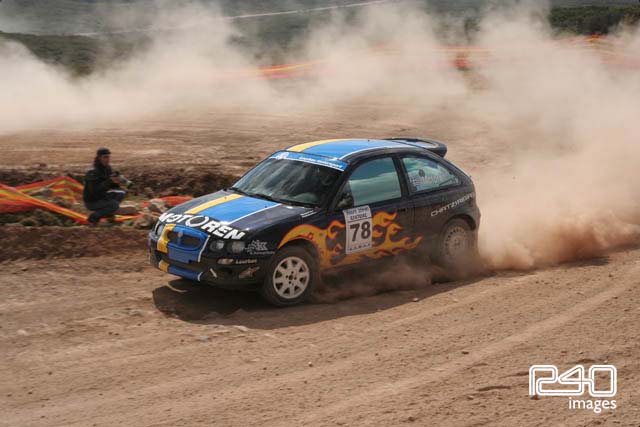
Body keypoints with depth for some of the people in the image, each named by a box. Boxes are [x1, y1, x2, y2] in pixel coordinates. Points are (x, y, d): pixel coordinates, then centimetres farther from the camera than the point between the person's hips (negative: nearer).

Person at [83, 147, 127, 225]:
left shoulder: (107, 168, 1)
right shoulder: (92, 172, -24)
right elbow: (95, 190, -31)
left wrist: (118, 180, -19)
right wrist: (110, 181, -35)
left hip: (102, 196, 8)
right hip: (92, 202, -8)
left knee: (121, 193, -7)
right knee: (115, 205, -25)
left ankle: (109, 212, 6)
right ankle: (93, 217, -9)